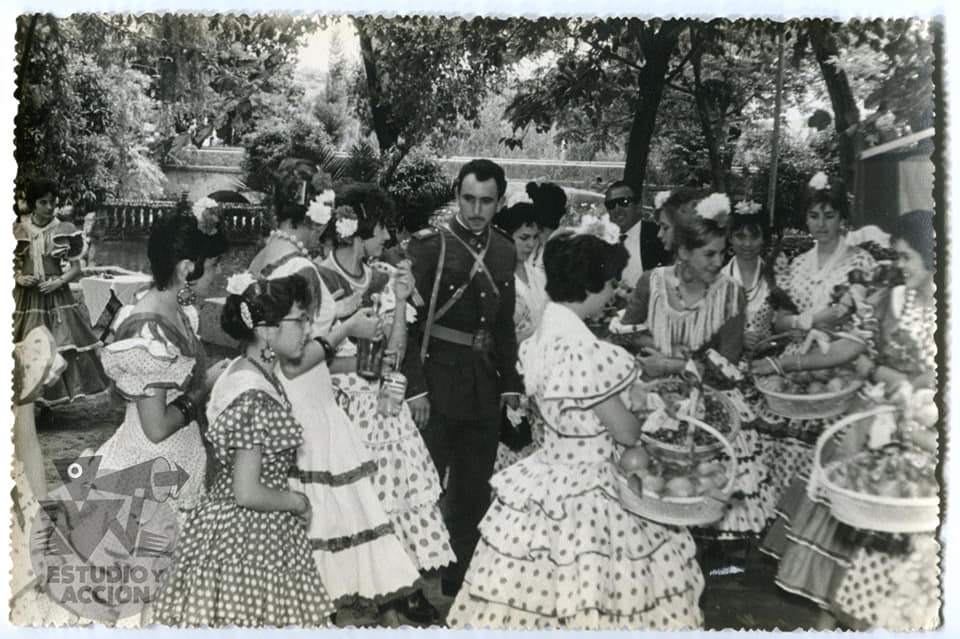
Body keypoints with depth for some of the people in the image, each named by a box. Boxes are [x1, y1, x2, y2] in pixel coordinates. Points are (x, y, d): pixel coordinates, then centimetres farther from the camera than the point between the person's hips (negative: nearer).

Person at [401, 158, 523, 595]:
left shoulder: (504, 251, 8)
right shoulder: (428, 245, -9)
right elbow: (410, 319, -12)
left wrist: (510, 382, 11)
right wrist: (415, 387, -17)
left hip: (485, 383, 6)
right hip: (438, 380, -6)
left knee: (474, 490, 15)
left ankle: (460, 579, 32)